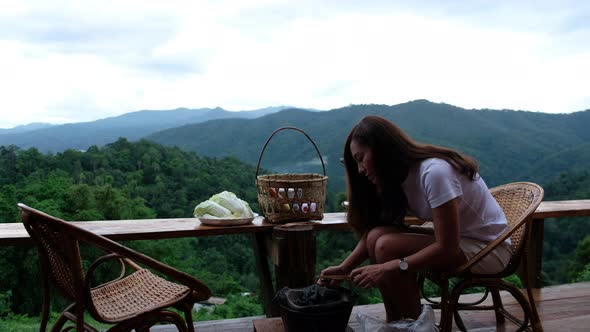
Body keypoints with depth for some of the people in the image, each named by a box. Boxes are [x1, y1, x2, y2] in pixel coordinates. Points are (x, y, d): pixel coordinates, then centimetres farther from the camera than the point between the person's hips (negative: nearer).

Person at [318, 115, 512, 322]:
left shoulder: (434, 172, -27)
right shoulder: (399, 177, 0)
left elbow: (447, 247, -26)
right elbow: (373, 232, 0)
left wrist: (389, 268, -27)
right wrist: (344, 268, -12)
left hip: (489, 246, -8)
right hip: (453, 239, 8)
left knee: (388, 246, -25)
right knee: (377, 237, -13)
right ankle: (395, 323, -1)